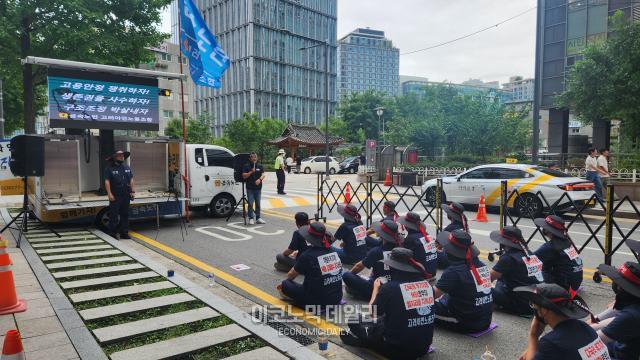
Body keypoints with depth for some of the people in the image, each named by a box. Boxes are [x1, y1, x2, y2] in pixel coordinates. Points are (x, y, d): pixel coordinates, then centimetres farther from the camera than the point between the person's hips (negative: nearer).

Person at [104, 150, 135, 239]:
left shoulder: (127, 168, 13)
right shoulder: (109, 168, -3)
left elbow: (131, 180, 13)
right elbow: (107, 182, -8)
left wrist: (133, 191, 4)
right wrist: (110, 194, -15)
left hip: (126, 196, 5)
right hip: (115, 196, -5)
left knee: (125, 215, 9)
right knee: (114, 215, -1)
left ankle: (124, 233, 17)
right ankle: (112, 233, 7)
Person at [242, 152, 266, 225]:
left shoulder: (260, 166, 9)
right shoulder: (246, 166, 1)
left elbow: (263, 174, -1)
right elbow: (244, 176, -5)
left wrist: (260, 179, -20)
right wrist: (251, 172, -19)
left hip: (258, 188, 3)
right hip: (250, 188, -3)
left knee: (258, 203, 9)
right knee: (250, 203, -3)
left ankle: (258, 218, 16)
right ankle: (251, 218, 4)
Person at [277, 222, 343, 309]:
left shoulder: (307, 255, -15)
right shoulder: (333, 252, 0)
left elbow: (290, 275, 3)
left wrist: (285, 284, 27)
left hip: (318, 303, -5)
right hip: (337, 298, 5)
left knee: (285, 285, 11)